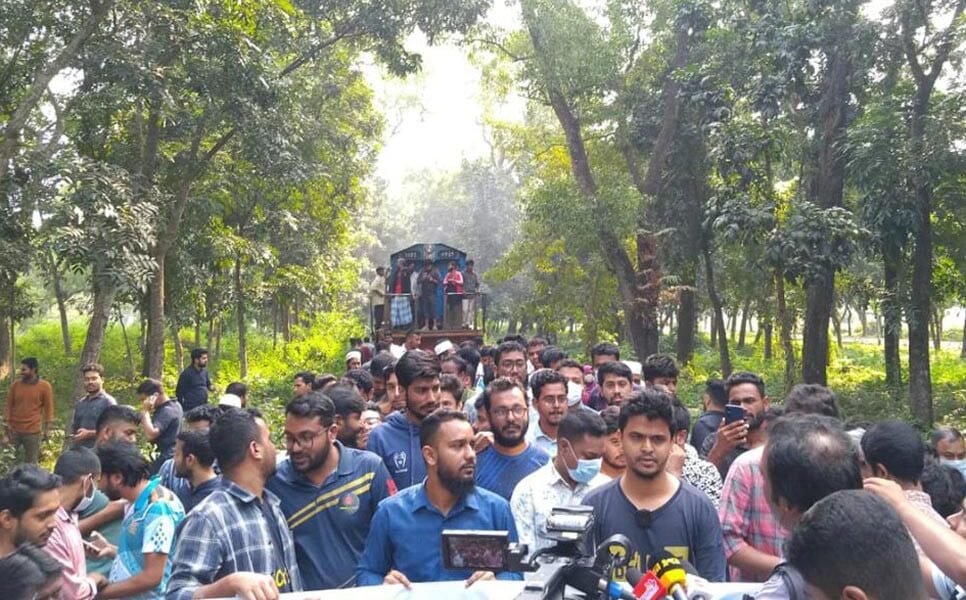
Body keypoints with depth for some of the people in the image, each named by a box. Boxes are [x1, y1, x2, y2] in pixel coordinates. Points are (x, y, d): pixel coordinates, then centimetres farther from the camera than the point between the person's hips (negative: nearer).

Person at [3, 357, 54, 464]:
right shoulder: (15, 385, 3)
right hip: (13, 430, 2)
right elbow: (8, 406, 5)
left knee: (31, 464, 5)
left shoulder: (45, 386, -4)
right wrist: (5, 431, 1)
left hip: (33, 432, -2)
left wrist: (46, 430, -3)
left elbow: (48, 408, 0)